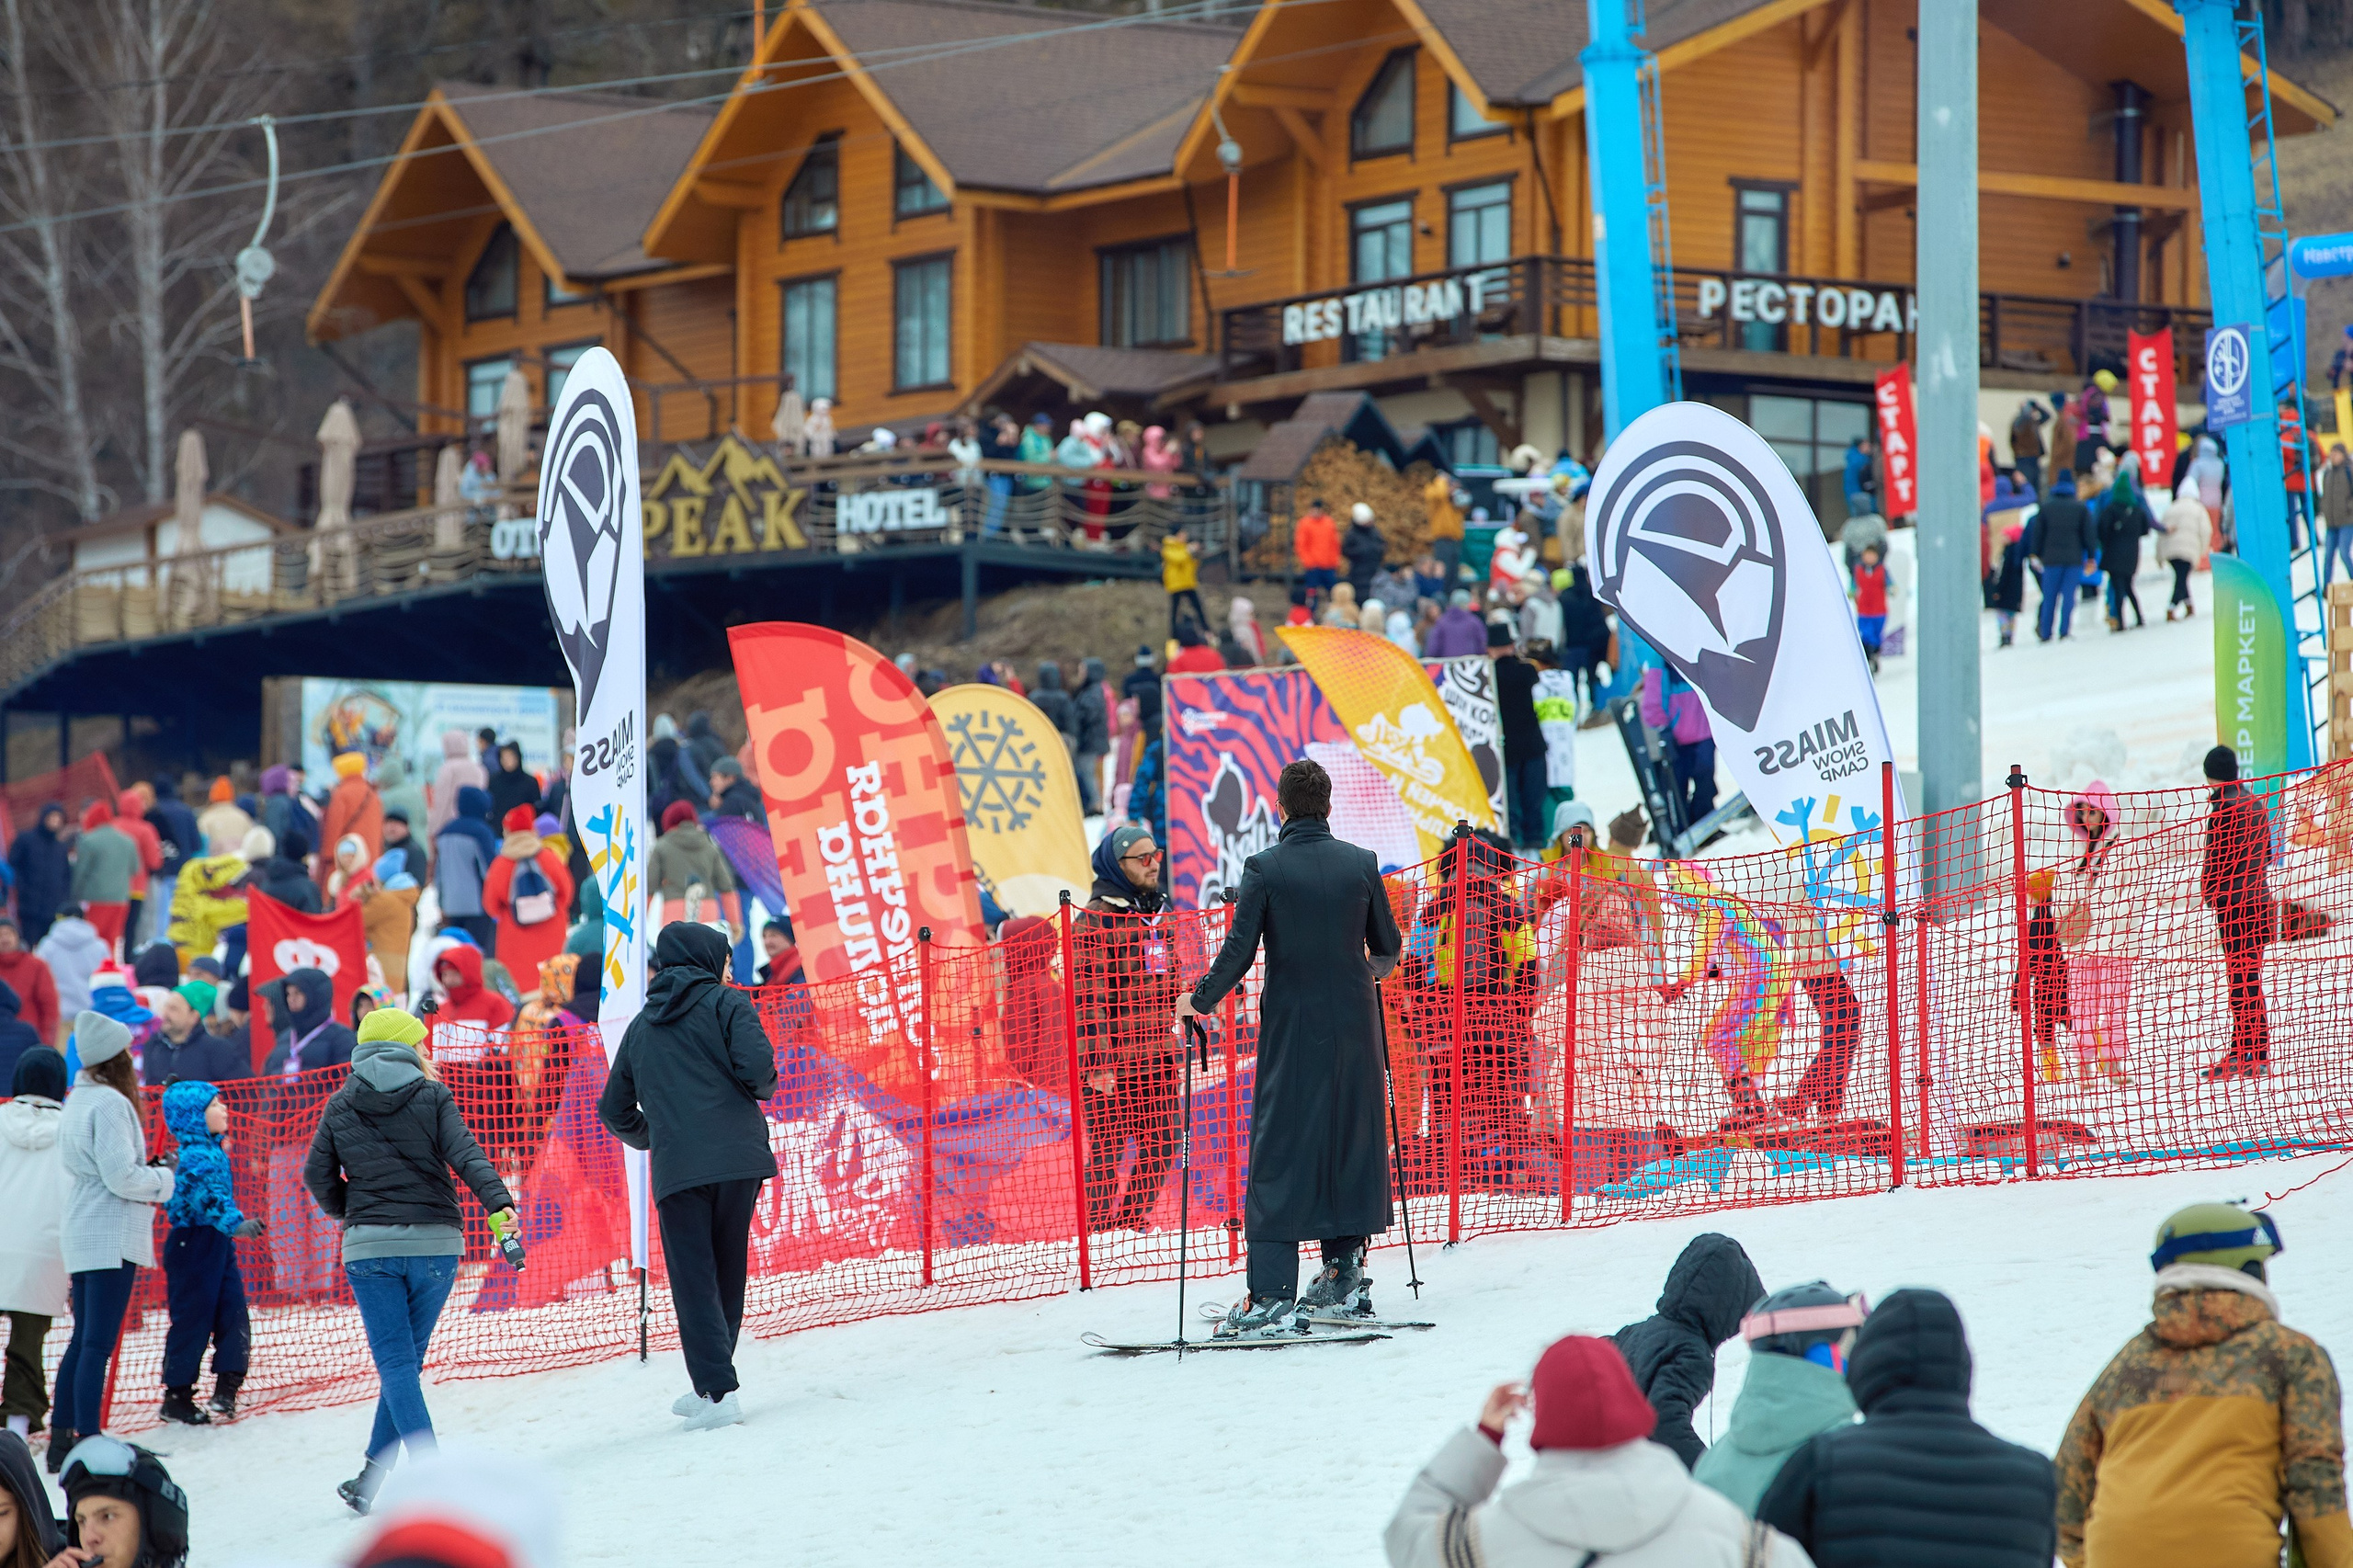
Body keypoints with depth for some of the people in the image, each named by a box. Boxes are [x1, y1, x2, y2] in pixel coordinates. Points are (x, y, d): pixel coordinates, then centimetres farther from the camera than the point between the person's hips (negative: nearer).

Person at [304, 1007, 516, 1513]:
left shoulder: (340, 1106, 6)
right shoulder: (432, 1096, 1)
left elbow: (318, 1174, 7)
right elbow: (465, 1155, -12)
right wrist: (498, 1204, -22)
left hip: (369, 1247, 0)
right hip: (435, 1243, 0)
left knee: (395, 1363, -2)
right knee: (404, 1360, 11)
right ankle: (373, 1476, 9)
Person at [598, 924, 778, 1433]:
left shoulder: (642, 1026, 20)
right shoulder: (725, 1004, 5)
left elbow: (615, 1110, 25)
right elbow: (756, 1066, -11)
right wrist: (763, 1088, 11)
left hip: (675, 1170, 2)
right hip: (736, 1158, -2)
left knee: (693, 1281, 0)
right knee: (727, 1273, 11)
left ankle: (718, 1391, -11)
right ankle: (711, 1386, 14)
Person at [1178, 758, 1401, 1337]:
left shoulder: (1264, 869, -10)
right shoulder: (1361, 864, 0)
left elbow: (1239, 952, -11)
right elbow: (1388, 948, 8)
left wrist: (1200, 1001, 4)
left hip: (1292, 1028, -3)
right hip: (1354, 1025, 3)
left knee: (1279, 1152, -2)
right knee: (1349, 1140, 14)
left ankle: (1270, 1296, -7)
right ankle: (1344, 1274, 17)